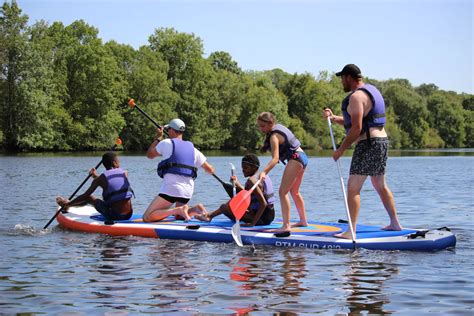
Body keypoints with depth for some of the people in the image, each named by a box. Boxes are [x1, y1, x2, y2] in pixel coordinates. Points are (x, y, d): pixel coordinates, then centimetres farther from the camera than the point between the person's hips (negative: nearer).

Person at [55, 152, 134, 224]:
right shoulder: (125, 173, 4)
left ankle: (66, 203, 46)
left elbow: (85, 196, -3)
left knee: (89, 198, 20)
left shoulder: (101, 179, -6)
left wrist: (68, 204, 9)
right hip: (128, 215, 3)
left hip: (114, 216, -3)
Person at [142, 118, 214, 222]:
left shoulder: (166, 143, 0)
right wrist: (210, 169, 40)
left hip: (171, 188, -6)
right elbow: (209, 169, 16)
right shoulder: (192, 149, 14)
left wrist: (158, 138, 26)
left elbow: (149, 155, 15)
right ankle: (195, 209, -2)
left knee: (147, 218, -7)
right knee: (178, 216, 29)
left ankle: (179, 210, -22)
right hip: (188, 190, 6)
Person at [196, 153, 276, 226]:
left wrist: (253, 223, -25)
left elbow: (263, 203, -26)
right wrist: (237, 183, 20)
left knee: (224, 207, -8)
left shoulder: (251, 180, -17)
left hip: (262, 219, -10)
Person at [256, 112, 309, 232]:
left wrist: (264, 171, -43)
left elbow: (275, 158, -31)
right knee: (294, 192, 24)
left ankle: (286, 226, -21)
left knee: (283, 192, -14)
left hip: (295, 159, -11)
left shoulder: (274, 136, -19)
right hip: (302, 157, 11)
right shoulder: (278, 126, 8)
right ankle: (303, 221, 36)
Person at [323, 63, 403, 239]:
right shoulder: (371, 91, 19)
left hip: (368, 144, -10)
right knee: (380, 186, 21)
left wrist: (341, 150, -16)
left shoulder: (356, 96, -13)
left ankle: (351, 232, -14)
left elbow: (356, 128, -21)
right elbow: (352, 122, 21)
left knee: (353, 188, -10)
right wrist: (333, 118, 9)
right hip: (382, 141, 10)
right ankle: (395, 224, 27)